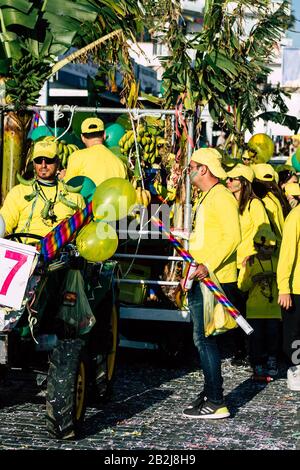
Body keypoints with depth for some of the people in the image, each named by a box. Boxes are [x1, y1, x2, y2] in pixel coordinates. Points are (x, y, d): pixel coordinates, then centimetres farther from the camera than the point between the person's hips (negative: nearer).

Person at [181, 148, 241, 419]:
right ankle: (210, 392, 22)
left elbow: (233, 237, -23)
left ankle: (216, 403, -10)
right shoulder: (207, 198, 20)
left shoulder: (221, 196, -12)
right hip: (202, 281, 10)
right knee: (203, 338, 14)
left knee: (204, 338, -11)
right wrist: (192, 271, 22)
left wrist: (208, 266, -27)